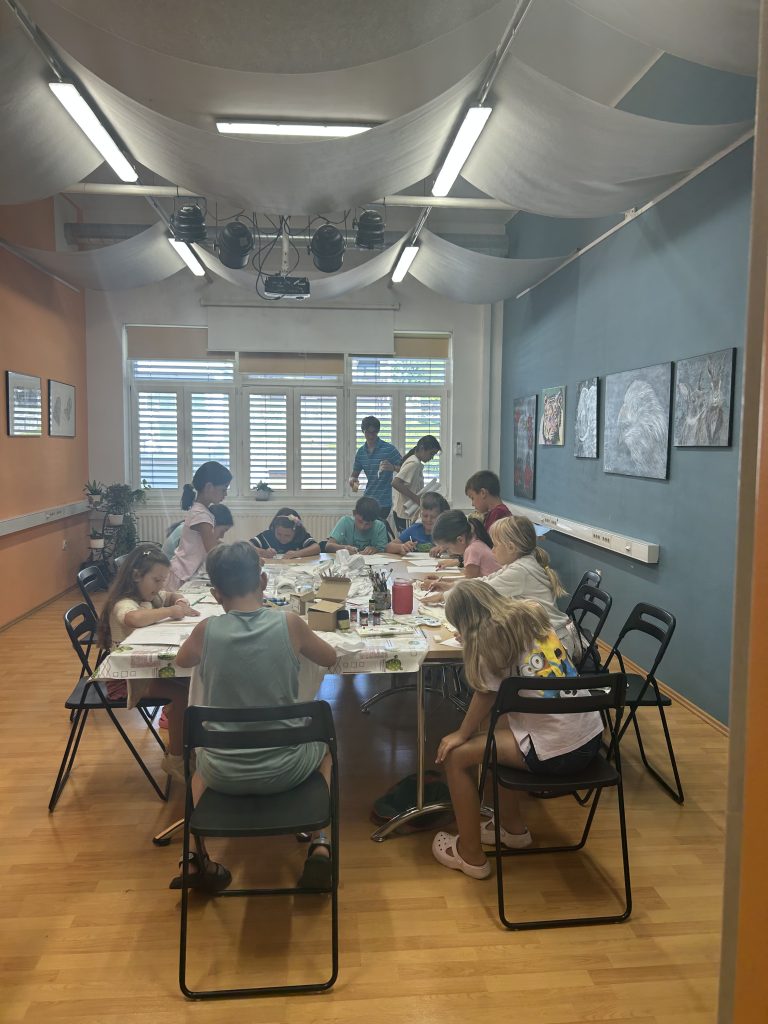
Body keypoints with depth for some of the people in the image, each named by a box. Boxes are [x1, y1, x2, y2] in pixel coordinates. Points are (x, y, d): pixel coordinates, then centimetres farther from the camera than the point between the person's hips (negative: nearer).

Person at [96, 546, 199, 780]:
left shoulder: (150, 595, 7)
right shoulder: (123, 604, -20)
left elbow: (172, 595, 27)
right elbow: (135, 618, -44)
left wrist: (180, 601, 2)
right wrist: (171, 611, -32)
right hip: (129, 676, -9)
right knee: (183, 693, -24)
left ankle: (172, 715, 16)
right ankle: (175, 759, -9)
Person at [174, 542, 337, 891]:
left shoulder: (206, 630, -12)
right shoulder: (289, 623, -14)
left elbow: (181, 661, 12)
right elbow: (330, 658, 6)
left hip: (224, 775, 1)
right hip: (285, 770, -1)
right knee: (323, 746, 33)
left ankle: (200, 859, 25)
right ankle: (318, 845, 20)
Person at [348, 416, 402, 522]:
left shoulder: (389, 449, -8)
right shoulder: (360, 452, 7)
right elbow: (354, 475, 13)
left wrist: (392, 467, -29)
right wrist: (353, 480, -11)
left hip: (383, 502, -5)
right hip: (367, 501, 5)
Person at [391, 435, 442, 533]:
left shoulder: (417, 463, 13)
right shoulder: (414, 463, -15)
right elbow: (395, 483, -25)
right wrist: (416, 498, -22)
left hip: (410, 512, 9)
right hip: (405, 514, -9)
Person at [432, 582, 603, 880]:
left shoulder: (488, 635, -10)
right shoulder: (531, 613, 10)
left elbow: (485, 696, -4)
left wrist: (461, 735, 11)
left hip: (556, 752, -8)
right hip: (591, 735, 8)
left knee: (456, 755, 7)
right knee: (494, 731, 29)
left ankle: (471, 855, 18)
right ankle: (515, 828, 39)